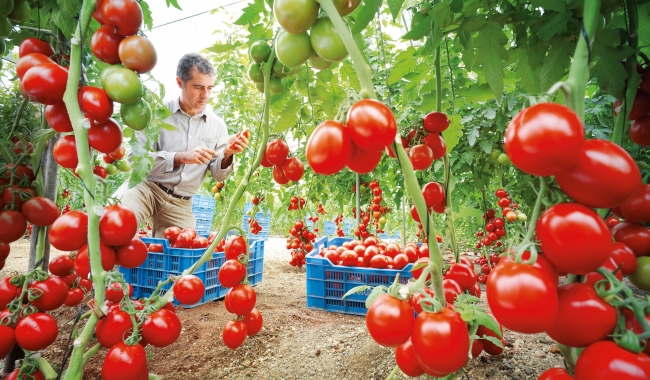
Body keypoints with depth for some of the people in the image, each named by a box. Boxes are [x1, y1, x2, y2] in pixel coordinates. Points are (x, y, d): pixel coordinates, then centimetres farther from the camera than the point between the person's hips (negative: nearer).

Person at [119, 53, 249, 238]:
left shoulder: (217, 124, 1)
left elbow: (218, 174, 3)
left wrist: (227, 155, -19)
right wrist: (180, 158, -25)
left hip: (181, 204, 3)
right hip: (147, 187, -3)